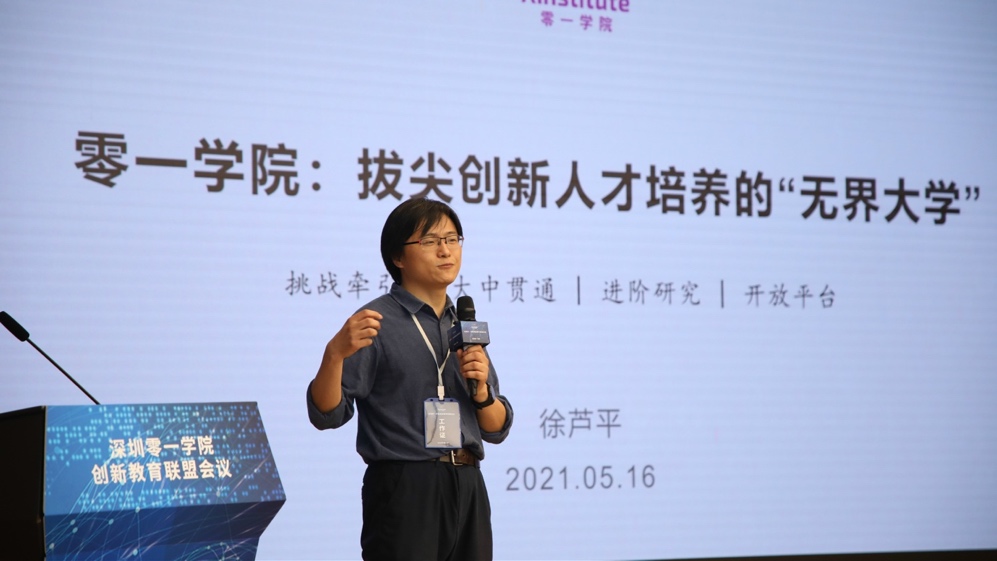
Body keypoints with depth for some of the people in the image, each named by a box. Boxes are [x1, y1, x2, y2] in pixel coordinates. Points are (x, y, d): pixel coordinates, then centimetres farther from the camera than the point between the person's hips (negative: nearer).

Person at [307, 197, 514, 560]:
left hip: (467, 489, 6)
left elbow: (497, 429, 14)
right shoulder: (376, 323, -5)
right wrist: (335, 353, -27)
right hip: (405, 488, -6)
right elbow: (327, 414, -11)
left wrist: (481, 390, -7)